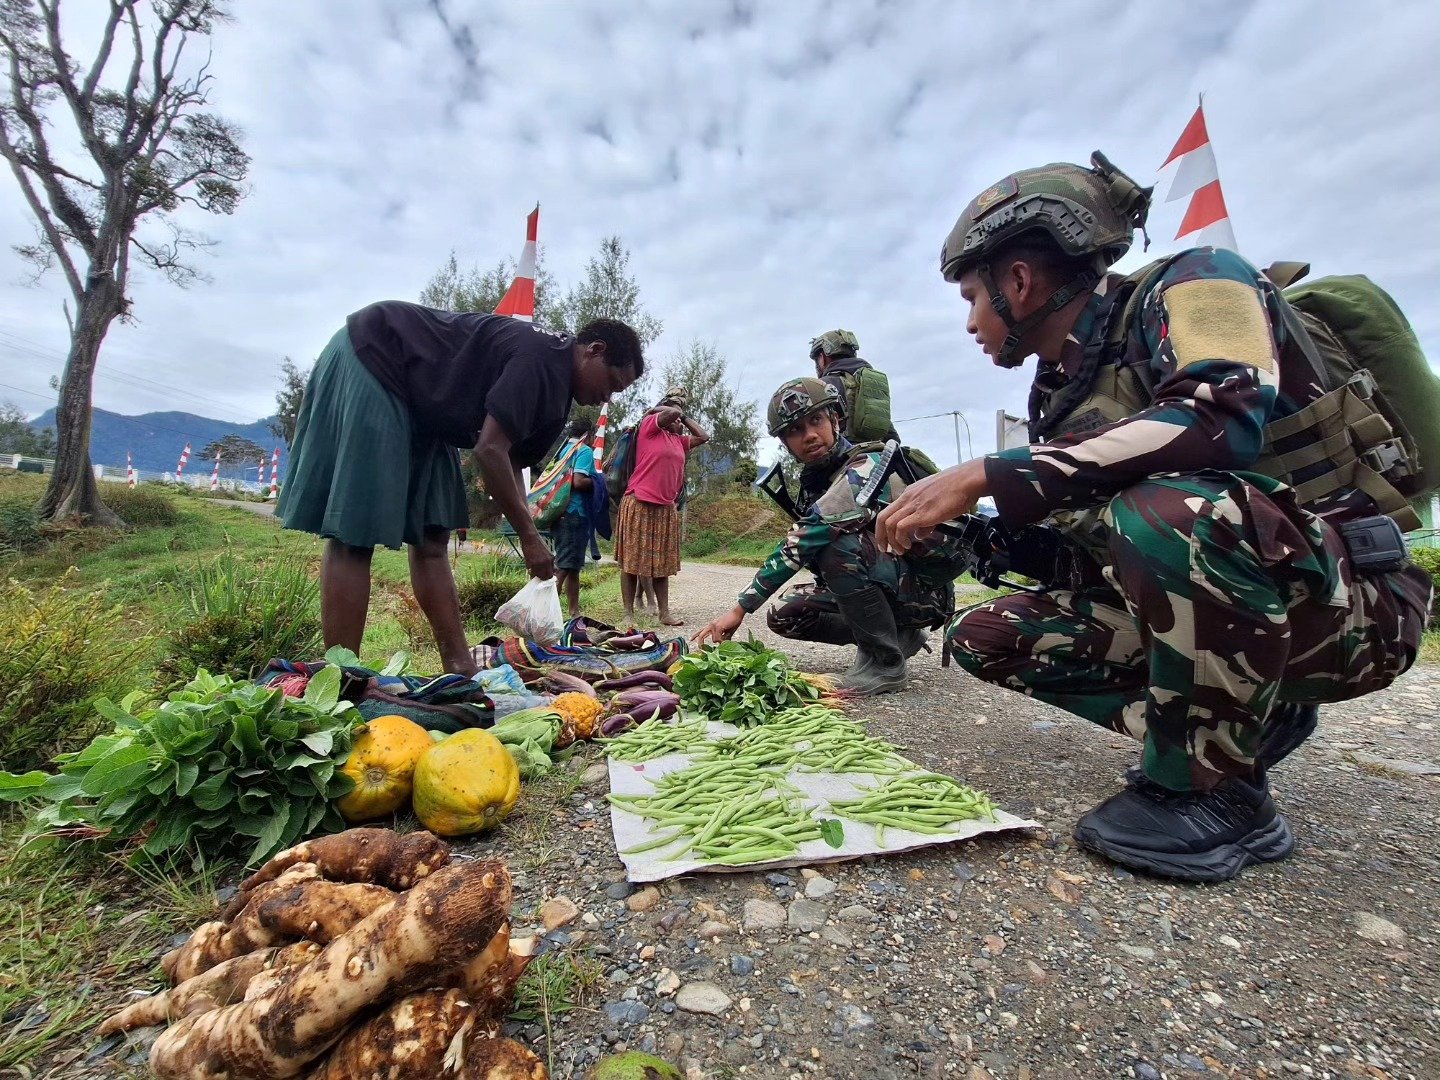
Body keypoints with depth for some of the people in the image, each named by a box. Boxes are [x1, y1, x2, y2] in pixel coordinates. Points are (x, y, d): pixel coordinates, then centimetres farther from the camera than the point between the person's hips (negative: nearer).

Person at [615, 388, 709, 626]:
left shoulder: (679, 439, 18)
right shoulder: (648, 425, -2)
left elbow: (703, 436, 23)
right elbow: (673, 411, -17)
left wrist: (684, 418, 19)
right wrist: (655, 411, 3)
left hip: (666, 509, 7)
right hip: (639, 505, -7)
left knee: (662, 563, 8)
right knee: (631, 561, -1)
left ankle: (664, 613, 12)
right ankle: (629, 614, 4)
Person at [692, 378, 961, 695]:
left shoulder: (865, 469, -25)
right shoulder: (813, 480, 4)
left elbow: (801, 545, -29)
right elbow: (802, 544, 5)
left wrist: (741, 608, -26)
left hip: (927, 588, -8)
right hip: (884, 588, 9)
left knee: (839, 549, -34)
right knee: (784, 616, 0)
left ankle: (886, 662, -14)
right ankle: (899, 635, 10)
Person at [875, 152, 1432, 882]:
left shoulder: (1188, 283, -10)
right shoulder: (1061, 394, 8)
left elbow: (1226, 417, -31)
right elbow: (1076, 545, 12)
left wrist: (984, 474, -32)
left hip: (1349, 601, -7)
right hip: (1197, 604, 7)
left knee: (1167, 509, -37)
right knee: (983, 637, 0)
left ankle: (1216, 794, -14)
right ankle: (1245, 716, 7)